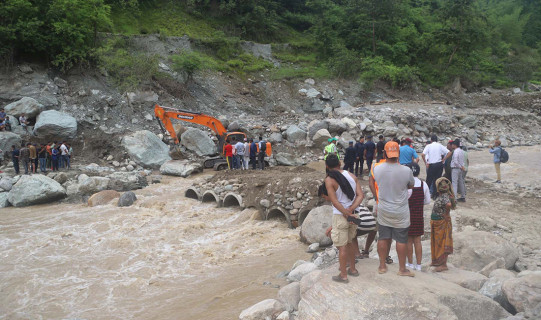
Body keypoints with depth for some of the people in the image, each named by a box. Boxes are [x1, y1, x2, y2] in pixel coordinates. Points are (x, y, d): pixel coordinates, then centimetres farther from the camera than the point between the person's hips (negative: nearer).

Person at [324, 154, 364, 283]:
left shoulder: (329, 180, -13)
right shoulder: (351, 175, 3)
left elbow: (335, 201, -18)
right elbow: (361, 195, -5)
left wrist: (347, 214, -13)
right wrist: (351, 209, -13)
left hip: (340, 216, -6)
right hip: (353, 215, 6)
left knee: (342, 247, 4)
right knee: (348, 243, 23)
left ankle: (343, 275, 14)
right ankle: (353, 269, 34)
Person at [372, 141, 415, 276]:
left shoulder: (377, 169, -13)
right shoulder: (406, 171, -18)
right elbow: (411, 185, 0)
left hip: (383, 211, 2)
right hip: (400, 212, -2)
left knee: (383, 238, 14)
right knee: (401, 240, 10)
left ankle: (382, 266, 25)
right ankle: (402, 268, 21)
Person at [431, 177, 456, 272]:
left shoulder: (444, 196, -22)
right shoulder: (440, 195, 6)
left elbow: (448, 204, -40)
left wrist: (446, 214, -26)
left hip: (442, 222, -9)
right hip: (436, 222, 9)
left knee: (442, 243, -1)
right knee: (436, 242, 19)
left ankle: (443, 264, 8)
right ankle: (436, 261, 32)